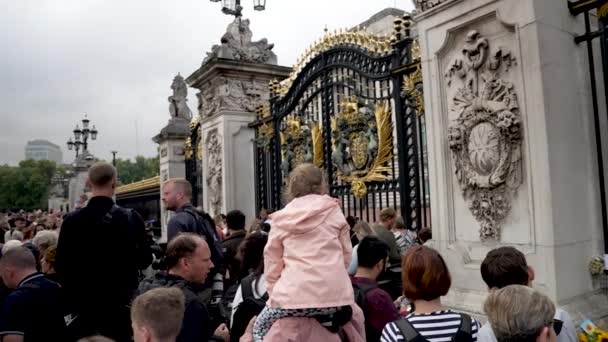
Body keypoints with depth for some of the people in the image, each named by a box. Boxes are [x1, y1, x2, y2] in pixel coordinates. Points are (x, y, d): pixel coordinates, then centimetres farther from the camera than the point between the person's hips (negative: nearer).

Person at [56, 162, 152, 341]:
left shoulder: (72, 220, -9)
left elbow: (61, 265, -5)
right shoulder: (132, 218, -10)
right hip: (121, 303, 0)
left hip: (84, 303, 0)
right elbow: (145, 260, -4)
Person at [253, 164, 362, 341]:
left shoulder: (281, 219, 7)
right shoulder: (334, 211, 7)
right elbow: (346, 255, 11)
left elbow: (272, 263, 9)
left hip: (295, 295, -1)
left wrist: (275, 294, 20)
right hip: (334, 293, 2)